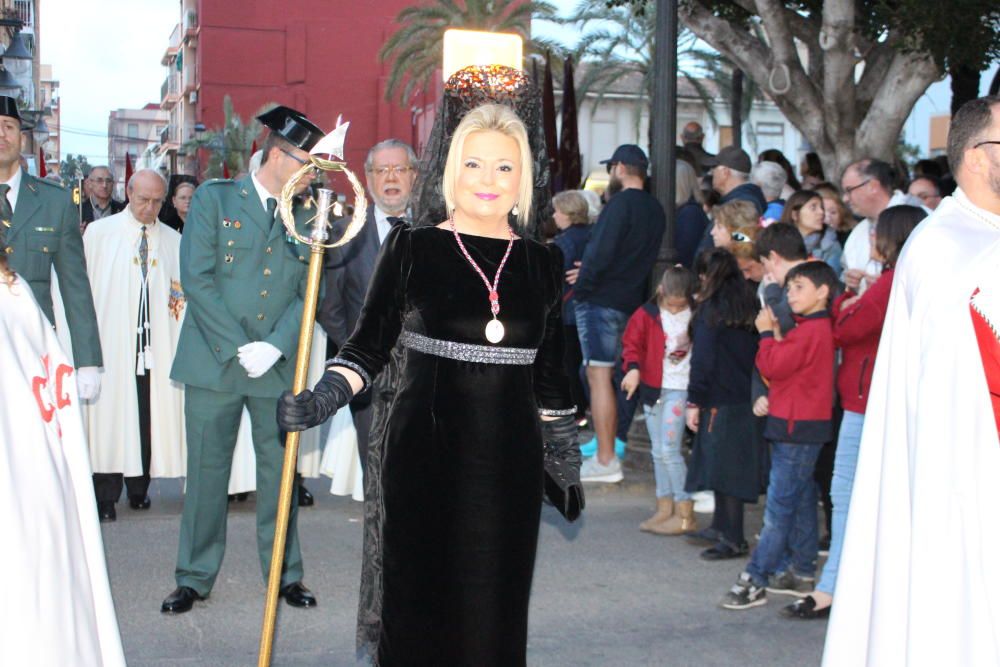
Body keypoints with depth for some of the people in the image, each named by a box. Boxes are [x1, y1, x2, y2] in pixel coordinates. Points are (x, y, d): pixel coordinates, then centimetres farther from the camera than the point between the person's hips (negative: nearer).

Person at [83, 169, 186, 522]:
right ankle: (106, 495, 2)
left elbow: (183, 294, 18)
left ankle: (139, 486, 17)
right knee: (110, 413, -3)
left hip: (156, 344, 2)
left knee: (150, 416, 3)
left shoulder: (173, 241, 12)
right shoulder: (99, 232, 4)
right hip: (111, 343, -2)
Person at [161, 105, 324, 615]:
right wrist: (239, 347, -13)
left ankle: (284, 573, 19)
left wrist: (274, 346, -11)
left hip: (277, 365, 3)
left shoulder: (305, 217, 9)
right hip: (214, 360, -2)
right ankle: (195, 577, 17)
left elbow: (308, 292, 5)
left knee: (280, 469, 7)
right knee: (207, 470, 4)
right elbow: (197, 279, -7)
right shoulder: (214, 198, 0)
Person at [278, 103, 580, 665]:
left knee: (495, 613, 7)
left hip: (510, 467, 3)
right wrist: (320, 402, -16)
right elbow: (369, 347, 0)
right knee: (418, 603, 3)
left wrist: (570, 462, 16)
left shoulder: (543, 262, 8)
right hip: (425, 459, -2)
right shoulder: (412, 248, -1)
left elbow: (551, 375, 14)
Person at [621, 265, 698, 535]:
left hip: (680, 389, -4)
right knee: (658, 452, 11)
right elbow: (632, 343, 1)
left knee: (669, 450, -10)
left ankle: (685, 514, -1)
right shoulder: (646, 314, -1)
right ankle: (665, 509, 21)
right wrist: (633, 368, -18)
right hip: (652, 387, 4)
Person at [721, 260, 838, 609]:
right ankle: (802, 570, 25)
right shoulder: (816, 328, 14)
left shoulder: (811, 331, -18)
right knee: (801, 499, 16)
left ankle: (754, 581, -6)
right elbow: (785, 364, 14)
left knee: (779, 505, -8)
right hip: (802, 426, 10)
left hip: (797, 426, -10)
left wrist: (767, 334, -6)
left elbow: (773, 367, -20)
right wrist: (777, 335, 3)